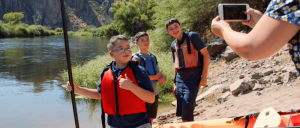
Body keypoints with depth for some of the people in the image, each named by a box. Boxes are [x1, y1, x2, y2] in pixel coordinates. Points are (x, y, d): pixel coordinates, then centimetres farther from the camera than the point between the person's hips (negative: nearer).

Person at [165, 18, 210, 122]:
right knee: (181, 112, 8)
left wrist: (204, 77, -12)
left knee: (187, 109, -13)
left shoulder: (192, 36, -6)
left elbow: (206, 55, -7)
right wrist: (175, 84, 19)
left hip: (192, 80, -6)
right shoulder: (173, 45, 11)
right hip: (180, 81, 6)